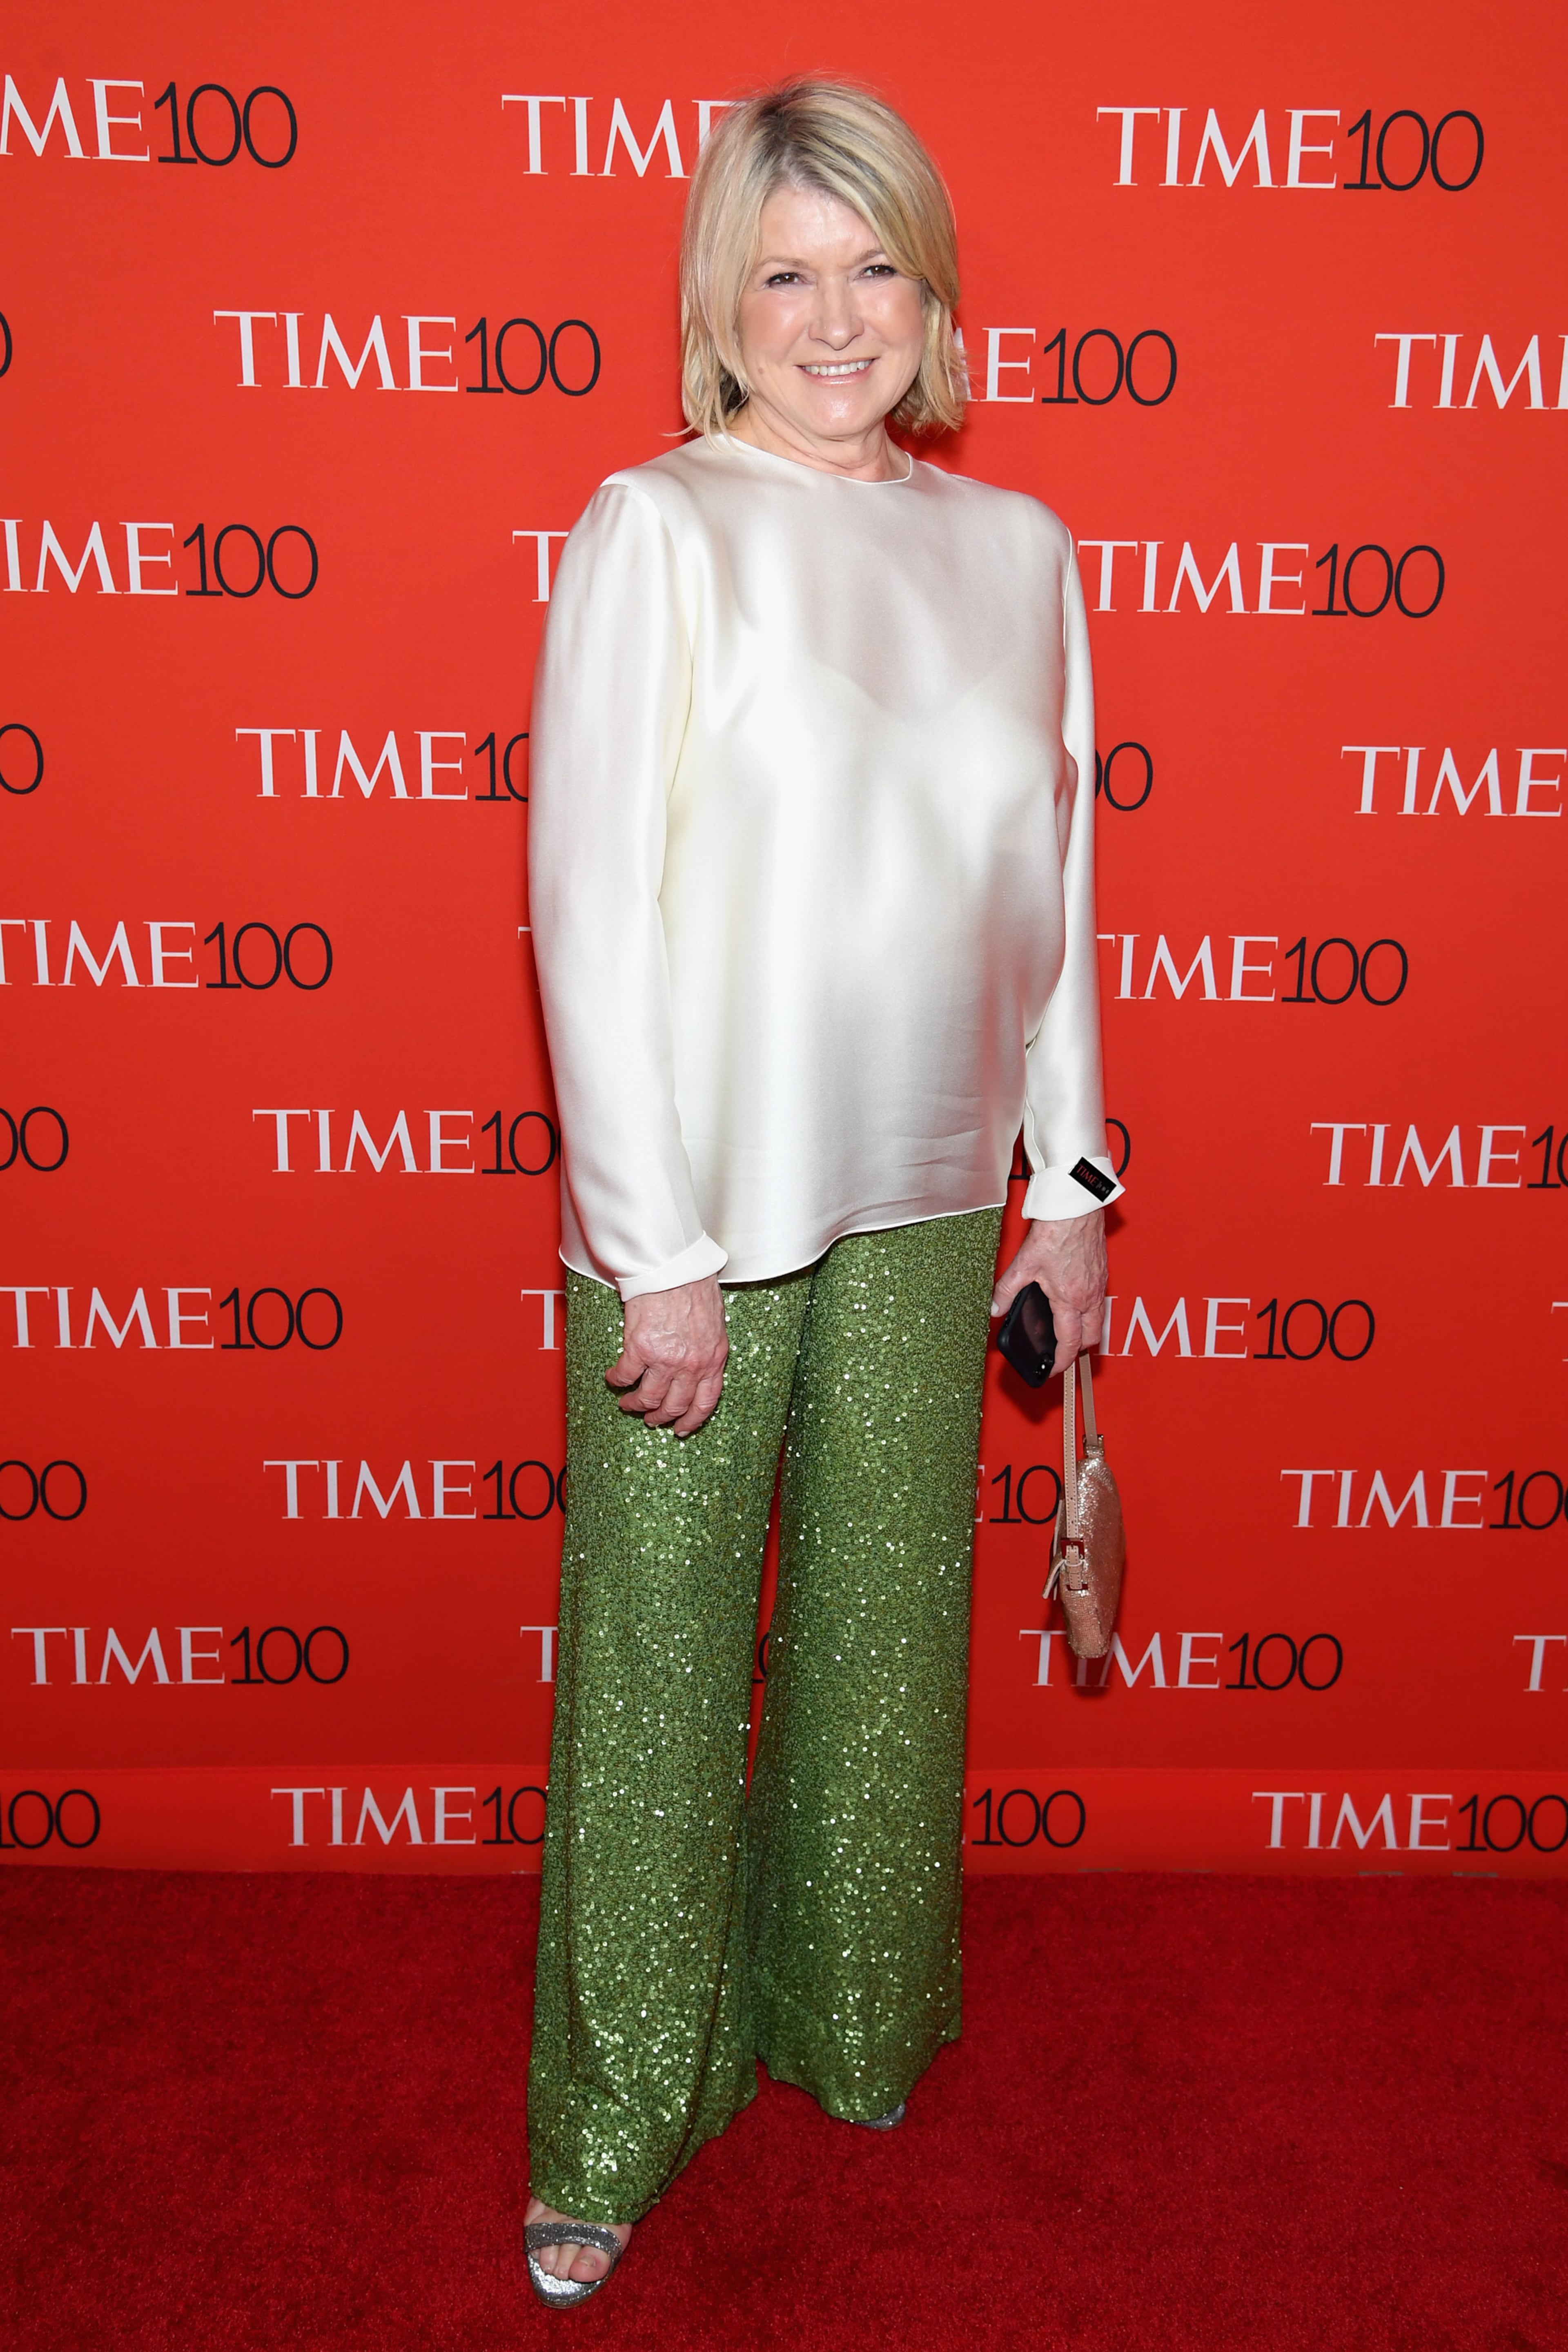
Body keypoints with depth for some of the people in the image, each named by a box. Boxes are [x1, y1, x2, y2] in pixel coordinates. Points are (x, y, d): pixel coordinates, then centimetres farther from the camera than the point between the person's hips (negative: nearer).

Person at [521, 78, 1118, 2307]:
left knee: (886, 1635, 17)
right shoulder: (658, 529, -6)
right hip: (701, 1209, -4)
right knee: (658, 1663, 6)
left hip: (927, 1204, 4)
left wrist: (1072, 1181, 9)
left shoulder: (1017, 546, 7)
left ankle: (853, 2027, 41)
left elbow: (1055, 891, 11)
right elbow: (592, 910, -10)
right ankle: (616, 2124, 28)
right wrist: (654, 1254, -13)